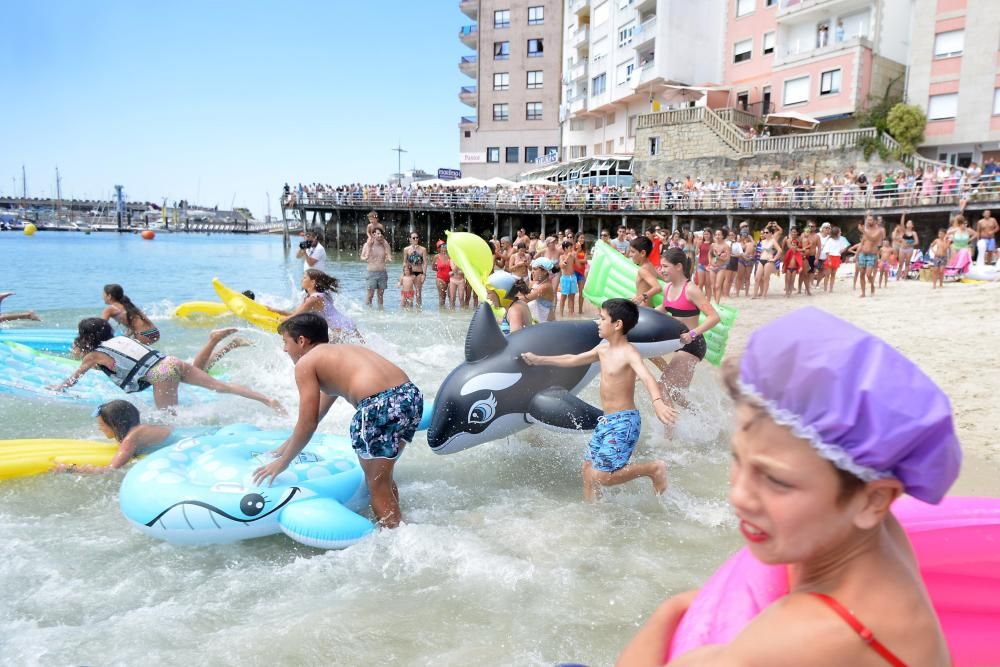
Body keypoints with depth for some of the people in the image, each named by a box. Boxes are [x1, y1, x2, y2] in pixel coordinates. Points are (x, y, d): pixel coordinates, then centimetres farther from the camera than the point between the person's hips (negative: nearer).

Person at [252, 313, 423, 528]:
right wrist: (289, 444, 51)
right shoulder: (341, 351, 32)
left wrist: (283, 462, 19)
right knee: (381, 474, 28)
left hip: (380, 405, -8)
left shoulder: (306, 362, 8)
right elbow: (318, 411, 42)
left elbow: (308, 423, 5)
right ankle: (396, 524, 42)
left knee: (377, 485, 10)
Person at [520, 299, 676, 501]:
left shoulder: (628, 352, -16)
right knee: (588, 468, 13)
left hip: (624, 421, -9)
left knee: (602, 476, -12)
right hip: (605, 420, 9)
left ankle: (654, 469, 2)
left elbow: (646, 377, -34)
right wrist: (538, 360, 29)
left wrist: (657, 402, -55)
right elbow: (572, 360, 22)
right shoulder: (602, 350, 9)